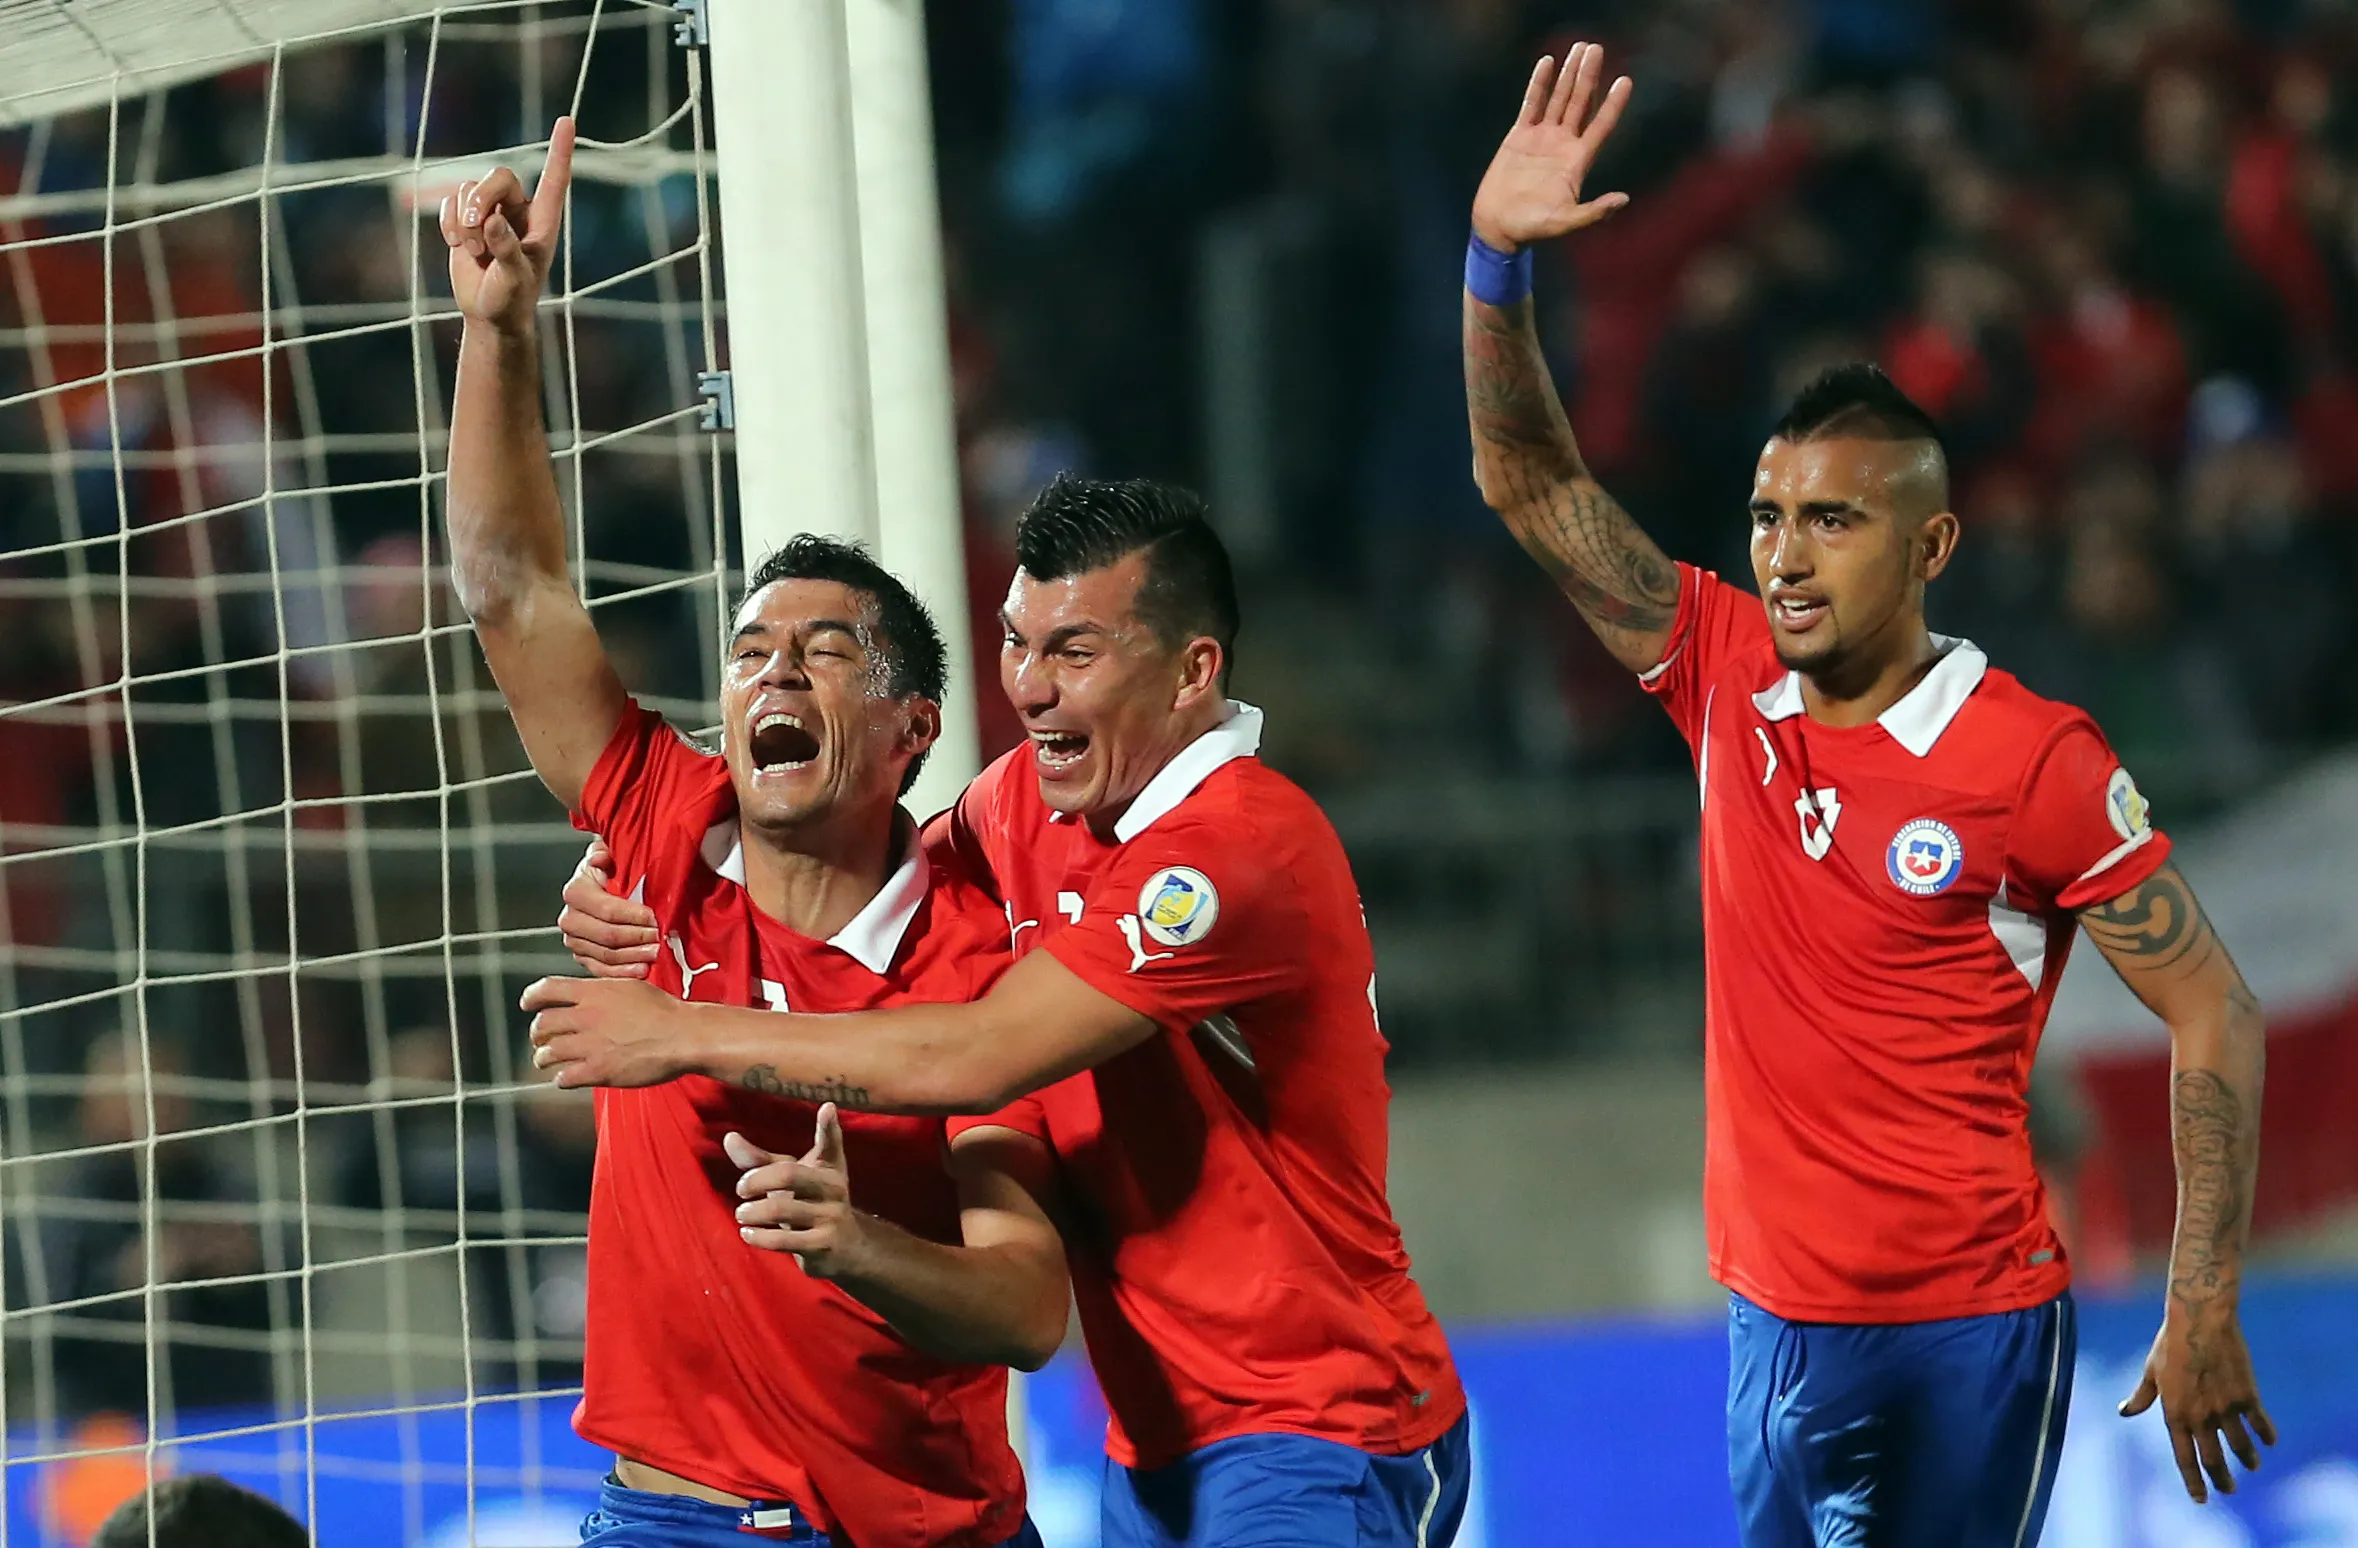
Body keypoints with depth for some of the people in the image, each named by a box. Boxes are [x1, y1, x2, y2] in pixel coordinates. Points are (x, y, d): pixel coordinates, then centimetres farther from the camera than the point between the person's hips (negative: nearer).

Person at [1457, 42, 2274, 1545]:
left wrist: (2204, 1309, -11)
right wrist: (1499, 259, -11)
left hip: (1969, 1333, -5)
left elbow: (2212, 1012, -7)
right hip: (1774, 1313, 5)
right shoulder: (1728, 675, 3)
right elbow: (1535, 484, 4)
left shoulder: (2036, 760, -11)